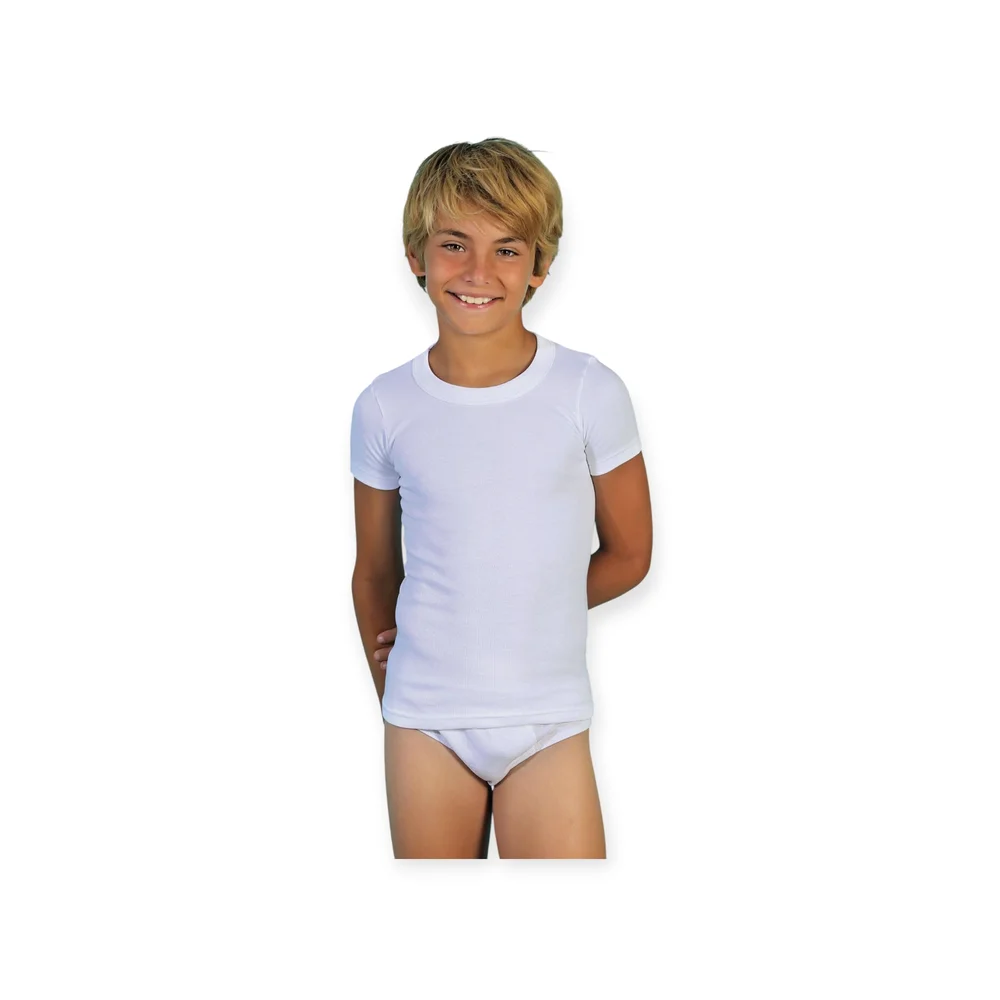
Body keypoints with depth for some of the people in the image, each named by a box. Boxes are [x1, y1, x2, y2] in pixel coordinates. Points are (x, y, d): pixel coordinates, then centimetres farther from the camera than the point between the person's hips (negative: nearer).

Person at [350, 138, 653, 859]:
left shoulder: (591, 394, -8)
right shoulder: (385, 408, -3)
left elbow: (629, 555, 3)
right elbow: (375, 573, 9)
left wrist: (522, 620, 2)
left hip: (550, 718, -1)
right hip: (425, 719, 1)